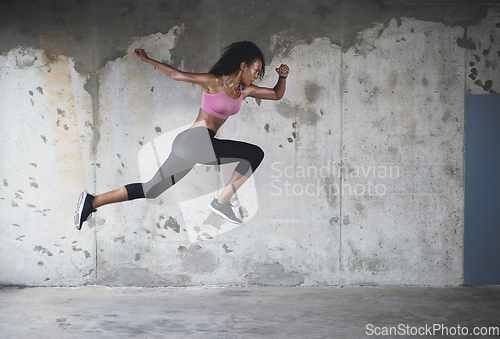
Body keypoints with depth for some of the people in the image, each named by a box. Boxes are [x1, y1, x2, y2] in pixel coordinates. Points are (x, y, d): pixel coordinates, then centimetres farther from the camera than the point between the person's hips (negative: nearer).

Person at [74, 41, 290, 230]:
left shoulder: (246, 91, 16)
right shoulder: (214, 82, -5)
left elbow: (277, 95, 23)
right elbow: (176, 75, 3)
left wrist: (282, 77, 5)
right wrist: (148, 60, 7)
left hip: (188, 145, 8)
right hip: (197, 140, -8)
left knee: (151, 190, 8)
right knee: (255, 154, -10)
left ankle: (92, 202, 11)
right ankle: (222, 202, -10)